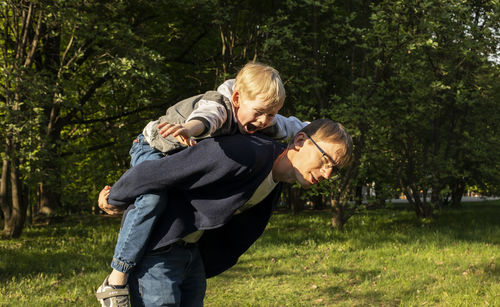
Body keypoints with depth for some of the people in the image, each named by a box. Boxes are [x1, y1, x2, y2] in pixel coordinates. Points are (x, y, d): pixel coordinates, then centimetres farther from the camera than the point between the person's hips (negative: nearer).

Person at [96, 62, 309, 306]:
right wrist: (188, 128, -82)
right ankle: (116, 281, -32)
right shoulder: (219, 106, -38)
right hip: (153, 149, -9)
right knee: (154, 197, -34)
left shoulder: (266, 121, -13)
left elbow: (292, 126, 4)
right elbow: (206, 116, -61)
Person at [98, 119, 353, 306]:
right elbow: (154, 173, -24)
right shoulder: (245, 154, -28)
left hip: (191, 252, 9)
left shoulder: (273, 184, 4)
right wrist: (114, 200, -11)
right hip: (155, 250, -9)